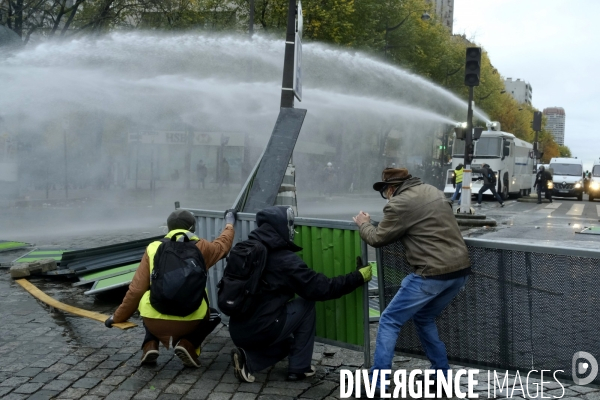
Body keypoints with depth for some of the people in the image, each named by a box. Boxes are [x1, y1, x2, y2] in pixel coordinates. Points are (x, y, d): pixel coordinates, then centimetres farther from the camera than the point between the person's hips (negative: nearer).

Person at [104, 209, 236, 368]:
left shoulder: (154, 248, 8)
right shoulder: (200, 247, 7)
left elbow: (136, 289, 7)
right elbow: (222, 244, 29)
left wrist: (119, 316, 20)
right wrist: (229, 224, 49)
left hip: (154, 321, 2)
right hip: (189, 321, -1)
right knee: (213, 316, 31)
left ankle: (150, 345, 11)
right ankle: (187, 344, 4)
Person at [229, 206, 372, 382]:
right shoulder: (284, 259, -12)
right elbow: (320, 288, -9)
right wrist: (358, 277, -1)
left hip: (238, 330, 7)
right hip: (261, 331, -7)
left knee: (285, 343, 33)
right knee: (307, 304, 12)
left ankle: (248, 359, 7)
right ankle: (299, 368, 12)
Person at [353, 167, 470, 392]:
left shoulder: (399, 203, -7)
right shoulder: (432, 191, 18)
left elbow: (378, 239, 3)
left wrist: (363, 224, 23)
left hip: (433, 273, -8)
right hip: (460, 269, 8)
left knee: (389, 321, 4)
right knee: (424, 319, 26)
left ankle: (377, 383, 3)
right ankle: (442, 375, 28)